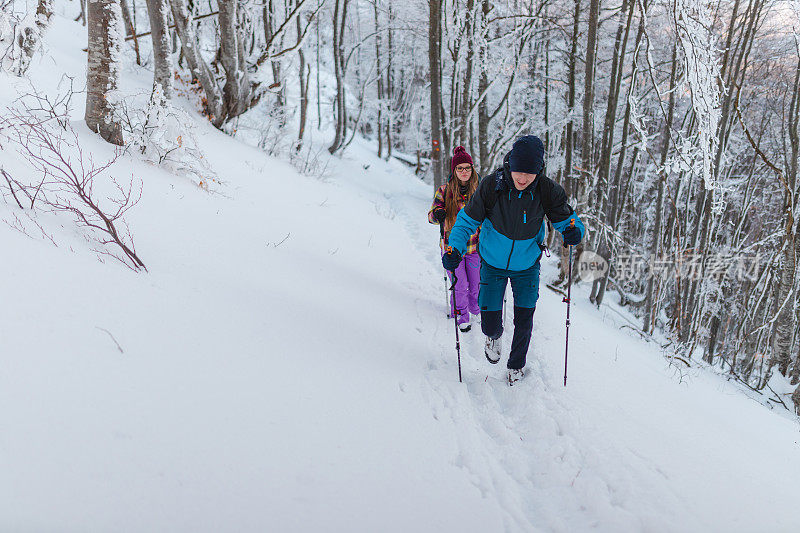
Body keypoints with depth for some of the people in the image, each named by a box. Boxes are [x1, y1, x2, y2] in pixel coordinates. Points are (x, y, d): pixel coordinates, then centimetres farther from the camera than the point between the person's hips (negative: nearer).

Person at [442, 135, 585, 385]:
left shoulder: (548, 191, -20)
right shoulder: (491, 186, -23)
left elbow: (566, 219, -7)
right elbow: (467, 220, -12)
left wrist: (574, 232, -32)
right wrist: (455, 248, -28)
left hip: (527, 265, 1)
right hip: (493, 264, -1)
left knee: (524, 320, 3)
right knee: (490, 319, -1)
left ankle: (517, 365, 33)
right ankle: (494, 336, 40)